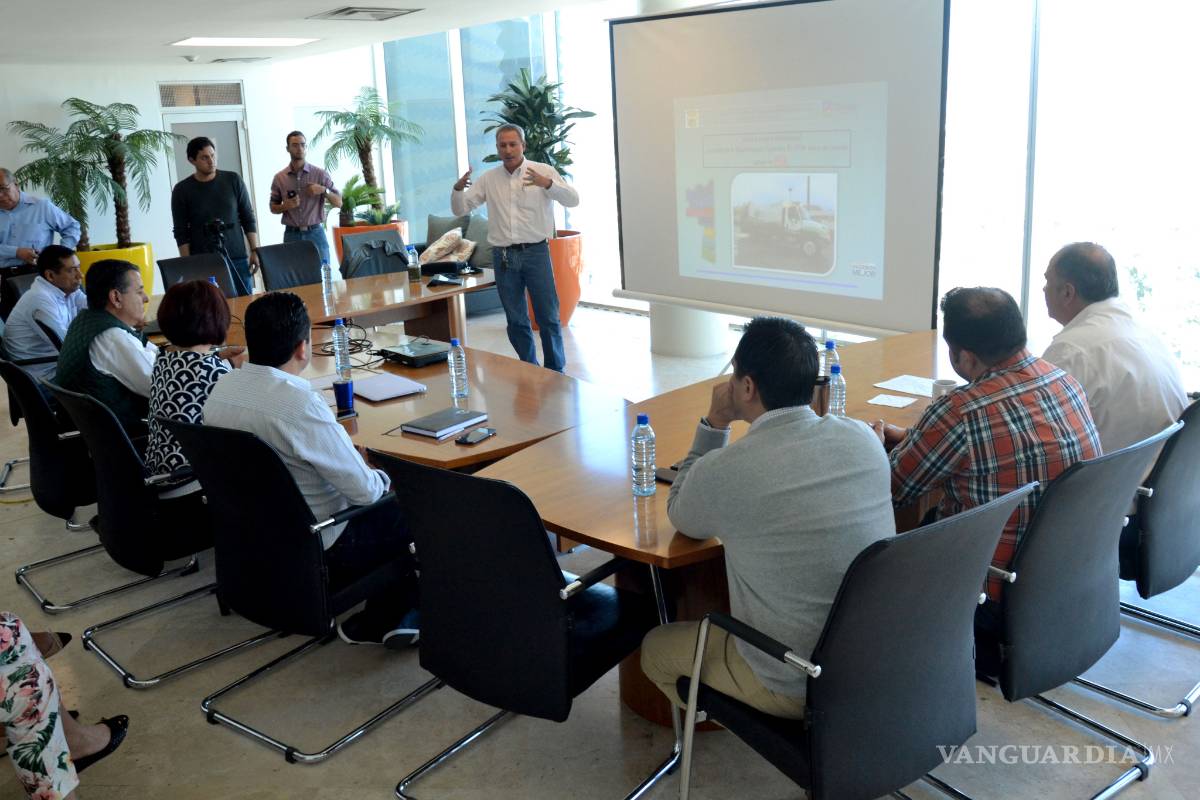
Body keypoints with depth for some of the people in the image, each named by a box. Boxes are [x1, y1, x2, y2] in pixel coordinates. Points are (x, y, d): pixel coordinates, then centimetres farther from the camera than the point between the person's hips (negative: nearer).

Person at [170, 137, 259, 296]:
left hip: (238, 259, 2)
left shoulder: (233, 180, 4)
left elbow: (248, 219, 7)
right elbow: (181, 233, 2)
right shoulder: (182, 190, 1)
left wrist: (255, 251, 0)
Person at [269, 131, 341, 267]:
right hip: (292, 235, 1)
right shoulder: (279, 178, 5)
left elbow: (338, 203, 2)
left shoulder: (320, 174, 1)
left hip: (315, 233, -1)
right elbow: (273, 208, 12)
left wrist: (324, 190, -15)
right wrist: (285, 206, -9)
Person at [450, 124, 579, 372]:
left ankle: (556, 372, 12)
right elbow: (460, 209, 10)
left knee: (548, 317, 0)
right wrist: (458, 189, -12)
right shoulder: (488, 179, 9)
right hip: (503, 256, 3)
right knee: (516, 321, 9)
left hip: (535, 252, -3)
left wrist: (547, 184, -28)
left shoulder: (543, 171, 0)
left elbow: (573, 200, -10)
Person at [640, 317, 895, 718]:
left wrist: (715, 423, 0)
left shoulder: (724, 470, -23)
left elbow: (680, 516, 2)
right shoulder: (864, 439, -8)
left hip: (797, 690, -6)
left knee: (656, 648, 19)